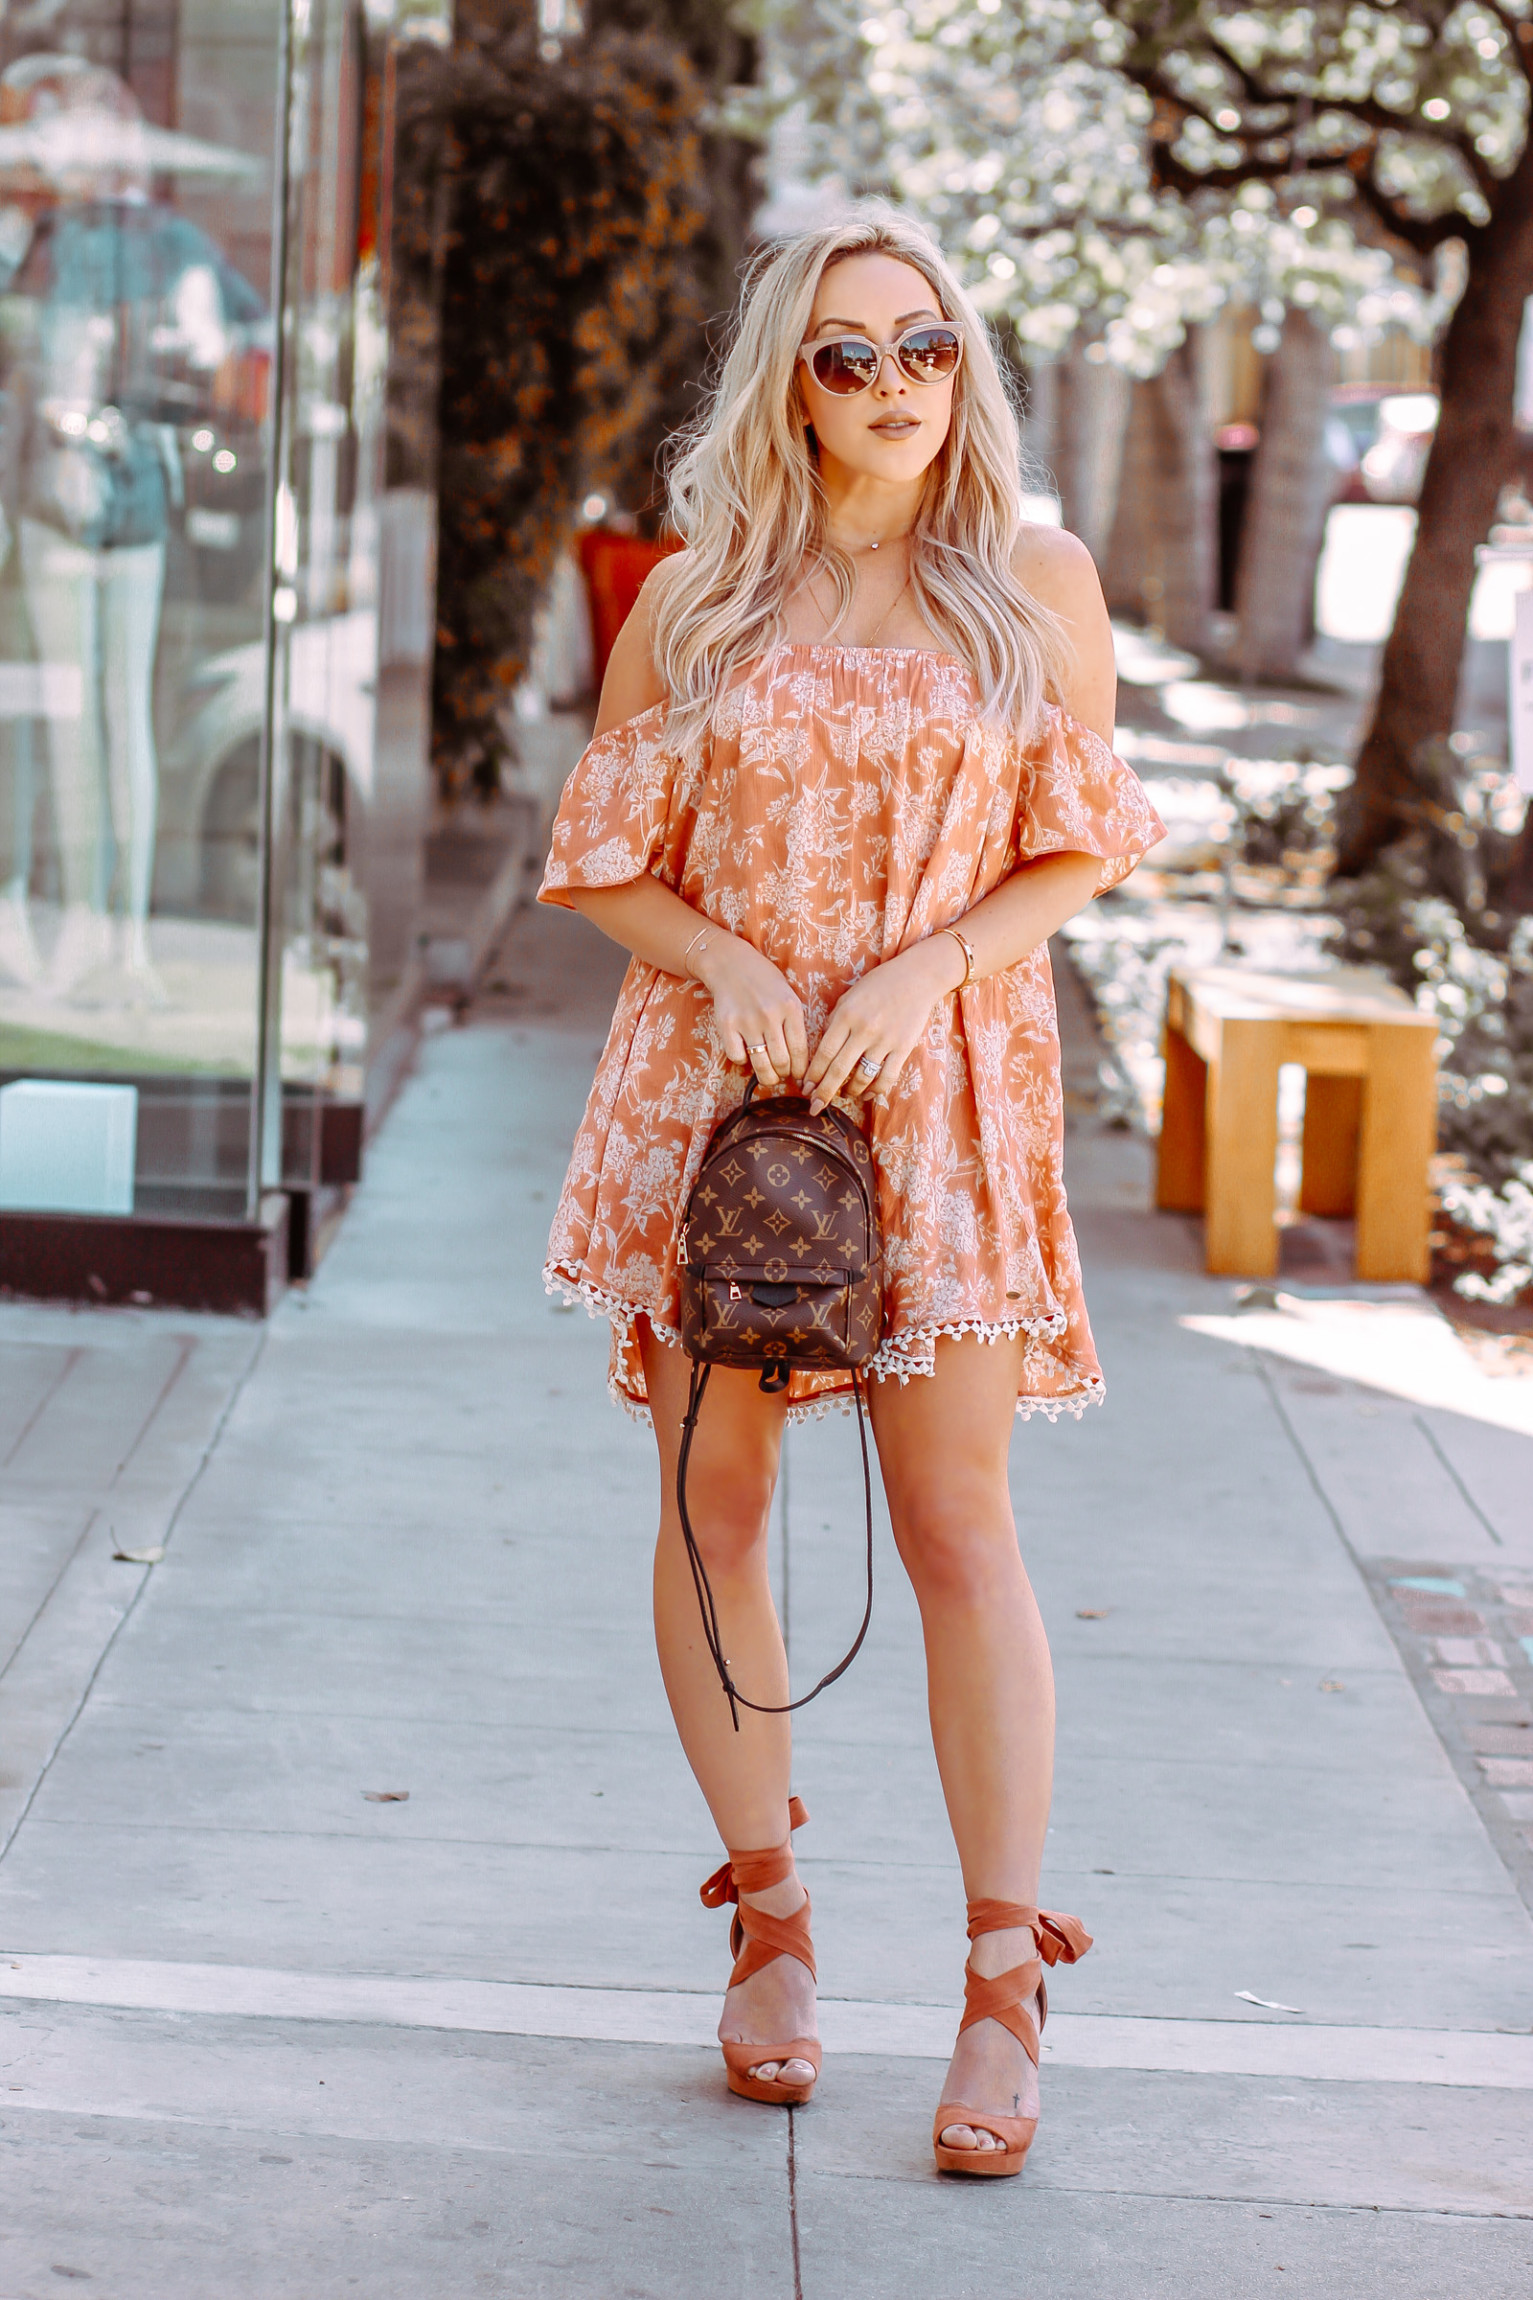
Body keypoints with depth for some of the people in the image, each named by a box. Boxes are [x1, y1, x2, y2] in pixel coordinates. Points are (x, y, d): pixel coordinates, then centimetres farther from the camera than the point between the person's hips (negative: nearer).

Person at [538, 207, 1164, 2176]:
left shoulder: (1040, 586, 3)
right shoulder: (696, 598, 4)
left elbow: (1076, 853, 5)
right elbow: (605, 862, 7)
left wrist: (927, 970, -11)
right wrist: (724, 964, -11)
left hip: (946, 1095, -1)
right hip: (712, 1075, 2)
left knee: (959, 1527, -5)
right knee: (713, 1501, 4)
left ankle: (1004, 1985, -2)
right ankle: (769, 1921, 18)